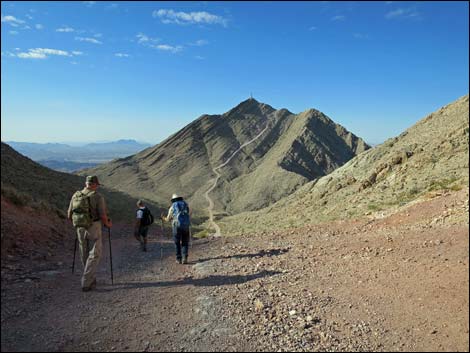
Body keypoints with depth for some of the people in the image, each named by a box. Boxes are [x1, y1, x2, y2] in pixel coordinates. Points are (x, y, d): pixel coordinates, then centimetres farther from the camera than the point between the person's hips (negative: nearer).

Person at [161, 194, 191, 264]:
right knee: (185, 243, 12)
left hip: (177, 226, -2)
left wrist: (164, 218, 39)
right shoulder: (186, 205, 16)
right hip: (186, 226, 2)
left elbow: (168, 219, 15)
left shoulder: (172, 207, 7)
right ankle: (184, 258, -3)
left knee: (177, 243, 13)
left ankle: (179, 259, 13)